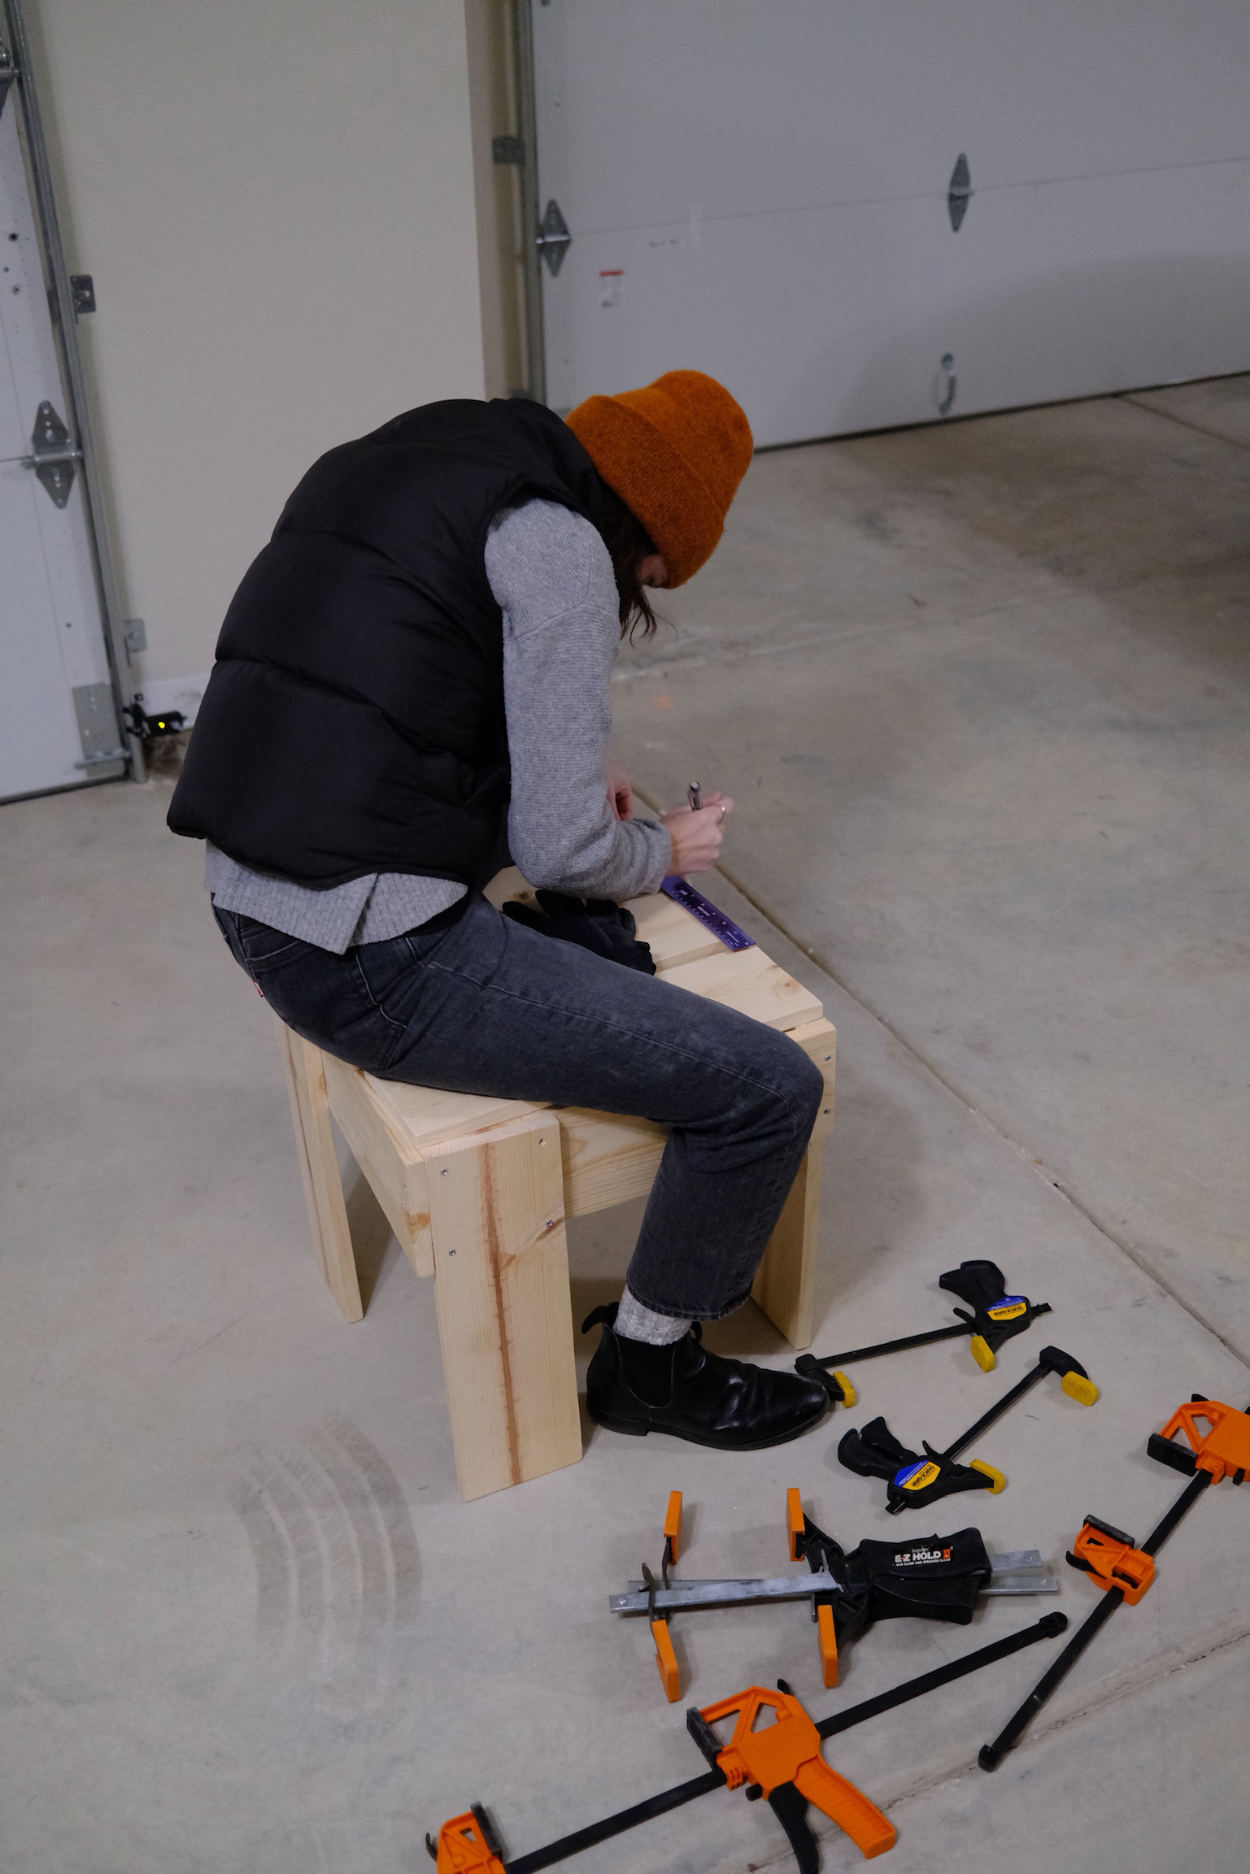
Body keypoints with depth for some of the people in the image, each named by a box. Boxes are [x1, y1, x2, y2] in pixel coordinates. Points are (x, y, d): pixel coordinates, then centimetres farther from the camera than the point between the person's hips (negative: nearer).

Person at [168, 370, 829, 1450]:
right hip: (372, 965, -10)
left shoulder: (408, 465, 13)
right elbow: (562, 851, -15)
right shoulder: (558, 545, -13)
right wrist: (665, 850, 7)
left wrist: (572, 777, 21)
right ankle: (647, 1362, 18)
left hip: (252, 907, 10)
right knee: (769, 1089, -6)